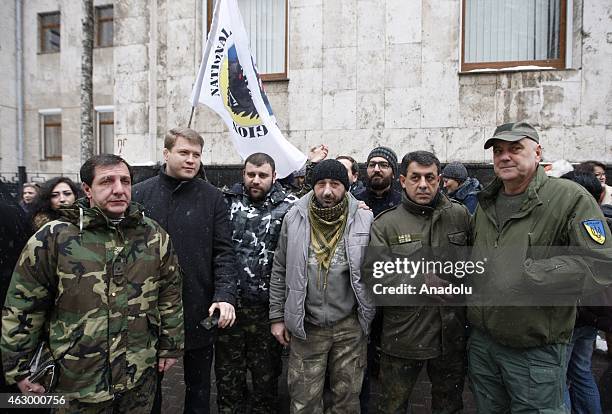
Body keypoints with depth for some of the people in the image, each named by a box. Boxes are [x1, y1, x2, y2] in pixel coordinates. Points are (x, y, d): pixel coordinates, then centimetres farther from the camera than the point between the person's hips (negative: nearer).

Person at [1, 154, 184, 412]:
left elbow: (170, 295, 5)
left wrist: (170, 347, 7)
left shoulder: (154, 236, -2)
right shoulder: (52, 239, -10)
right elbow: (22, 307, -4)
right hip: (77, 384, -2)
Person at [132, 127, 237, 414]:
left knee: (199, 386, 17)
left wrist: (225, 296, -17)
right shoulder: (140, 194, 0)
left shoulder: (212, 198, -1)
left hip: (200, 313, 0)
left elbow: (223, 252, -4)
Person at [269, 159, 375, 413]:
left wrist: (370, 315, 1)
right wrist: (277, 317, 3)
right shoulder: (294, 218, -3)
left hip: (350, 326, 0)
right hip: (305, 326, 1)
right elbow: (280, 271, 4)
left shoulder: (364, 220, -7)